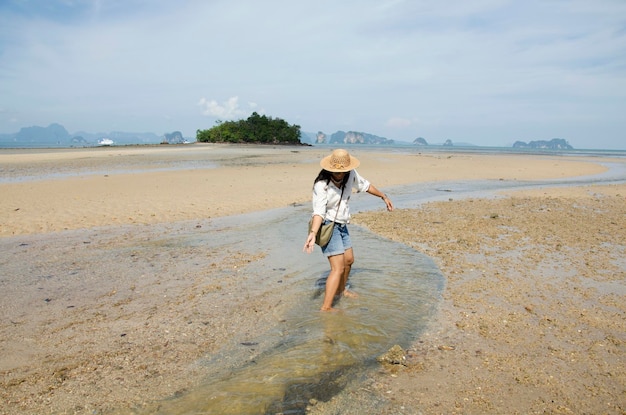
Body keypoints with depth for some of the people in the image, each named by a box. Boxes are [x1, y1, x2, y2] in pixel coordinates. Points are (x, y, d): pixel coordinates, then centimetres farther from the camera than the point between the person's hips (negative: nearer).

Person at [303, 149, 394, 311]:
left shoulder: (351, 175, -9)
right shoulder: (321, 185, -27)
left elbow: (365, 185, 10)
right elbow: (319, 212, -32)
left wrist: (384, 197, 21)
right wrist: (313, 233, -47)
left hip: (342, 225, 8)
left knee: (349, 260, 23)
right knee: (338, 267, -16)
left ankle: (341, 290, 47)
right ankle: (326, 307, -12)